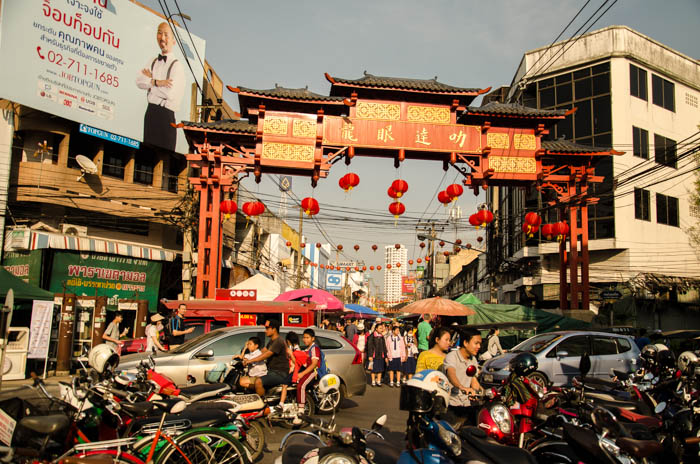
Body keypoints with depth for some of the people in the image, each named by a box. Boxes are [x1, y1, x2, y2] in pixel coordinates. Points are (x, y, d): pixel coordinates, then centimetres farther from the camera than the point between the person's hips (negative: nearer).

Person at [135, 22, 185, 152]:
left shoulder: (176, 65, -5)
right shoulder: (153, 62, 15)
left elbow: (170, 93, -16)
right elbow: (139, 81, 3)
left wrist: (150, 80, -3)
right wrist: (156, 82, -14)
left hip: (166, 114, -6)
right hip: (150, 111, 7)